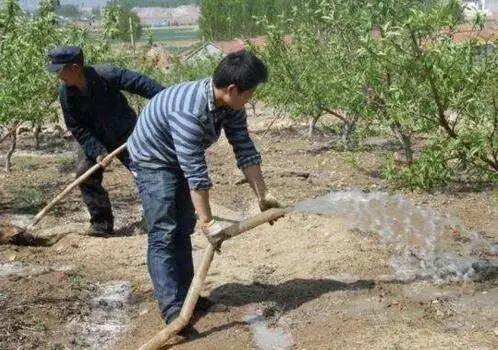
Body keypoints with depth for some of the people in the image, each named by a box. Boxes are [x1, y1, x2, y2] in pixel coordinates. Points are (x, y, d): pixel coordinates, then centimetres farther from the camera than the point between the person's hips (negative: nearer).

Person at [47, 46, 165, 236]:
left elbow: (141, 83, -29)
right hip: (93, 139, 4)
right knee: (84, 173, -8)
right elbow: (78, 129, -13)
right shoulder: (66, 94, -16)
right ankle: (101, 222, 3)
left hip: (125, 133, -3)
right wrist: (97, 152, -25)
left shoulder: (106, 75, -29)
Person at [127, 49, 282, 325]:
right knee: (163, 233, -13)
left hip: (181, 160, 9)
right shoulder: (188, 111, -40)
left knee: (183, 230, 12)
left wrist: (263, 195, -8)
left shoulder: (231, 107, -15)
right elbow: (196, 172, -39)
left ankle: (184, 294, 20)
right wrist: (207, 222, -35)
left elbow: (245, 151, -8)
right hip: (153, 160, -8)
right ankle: (172, 307, -13)